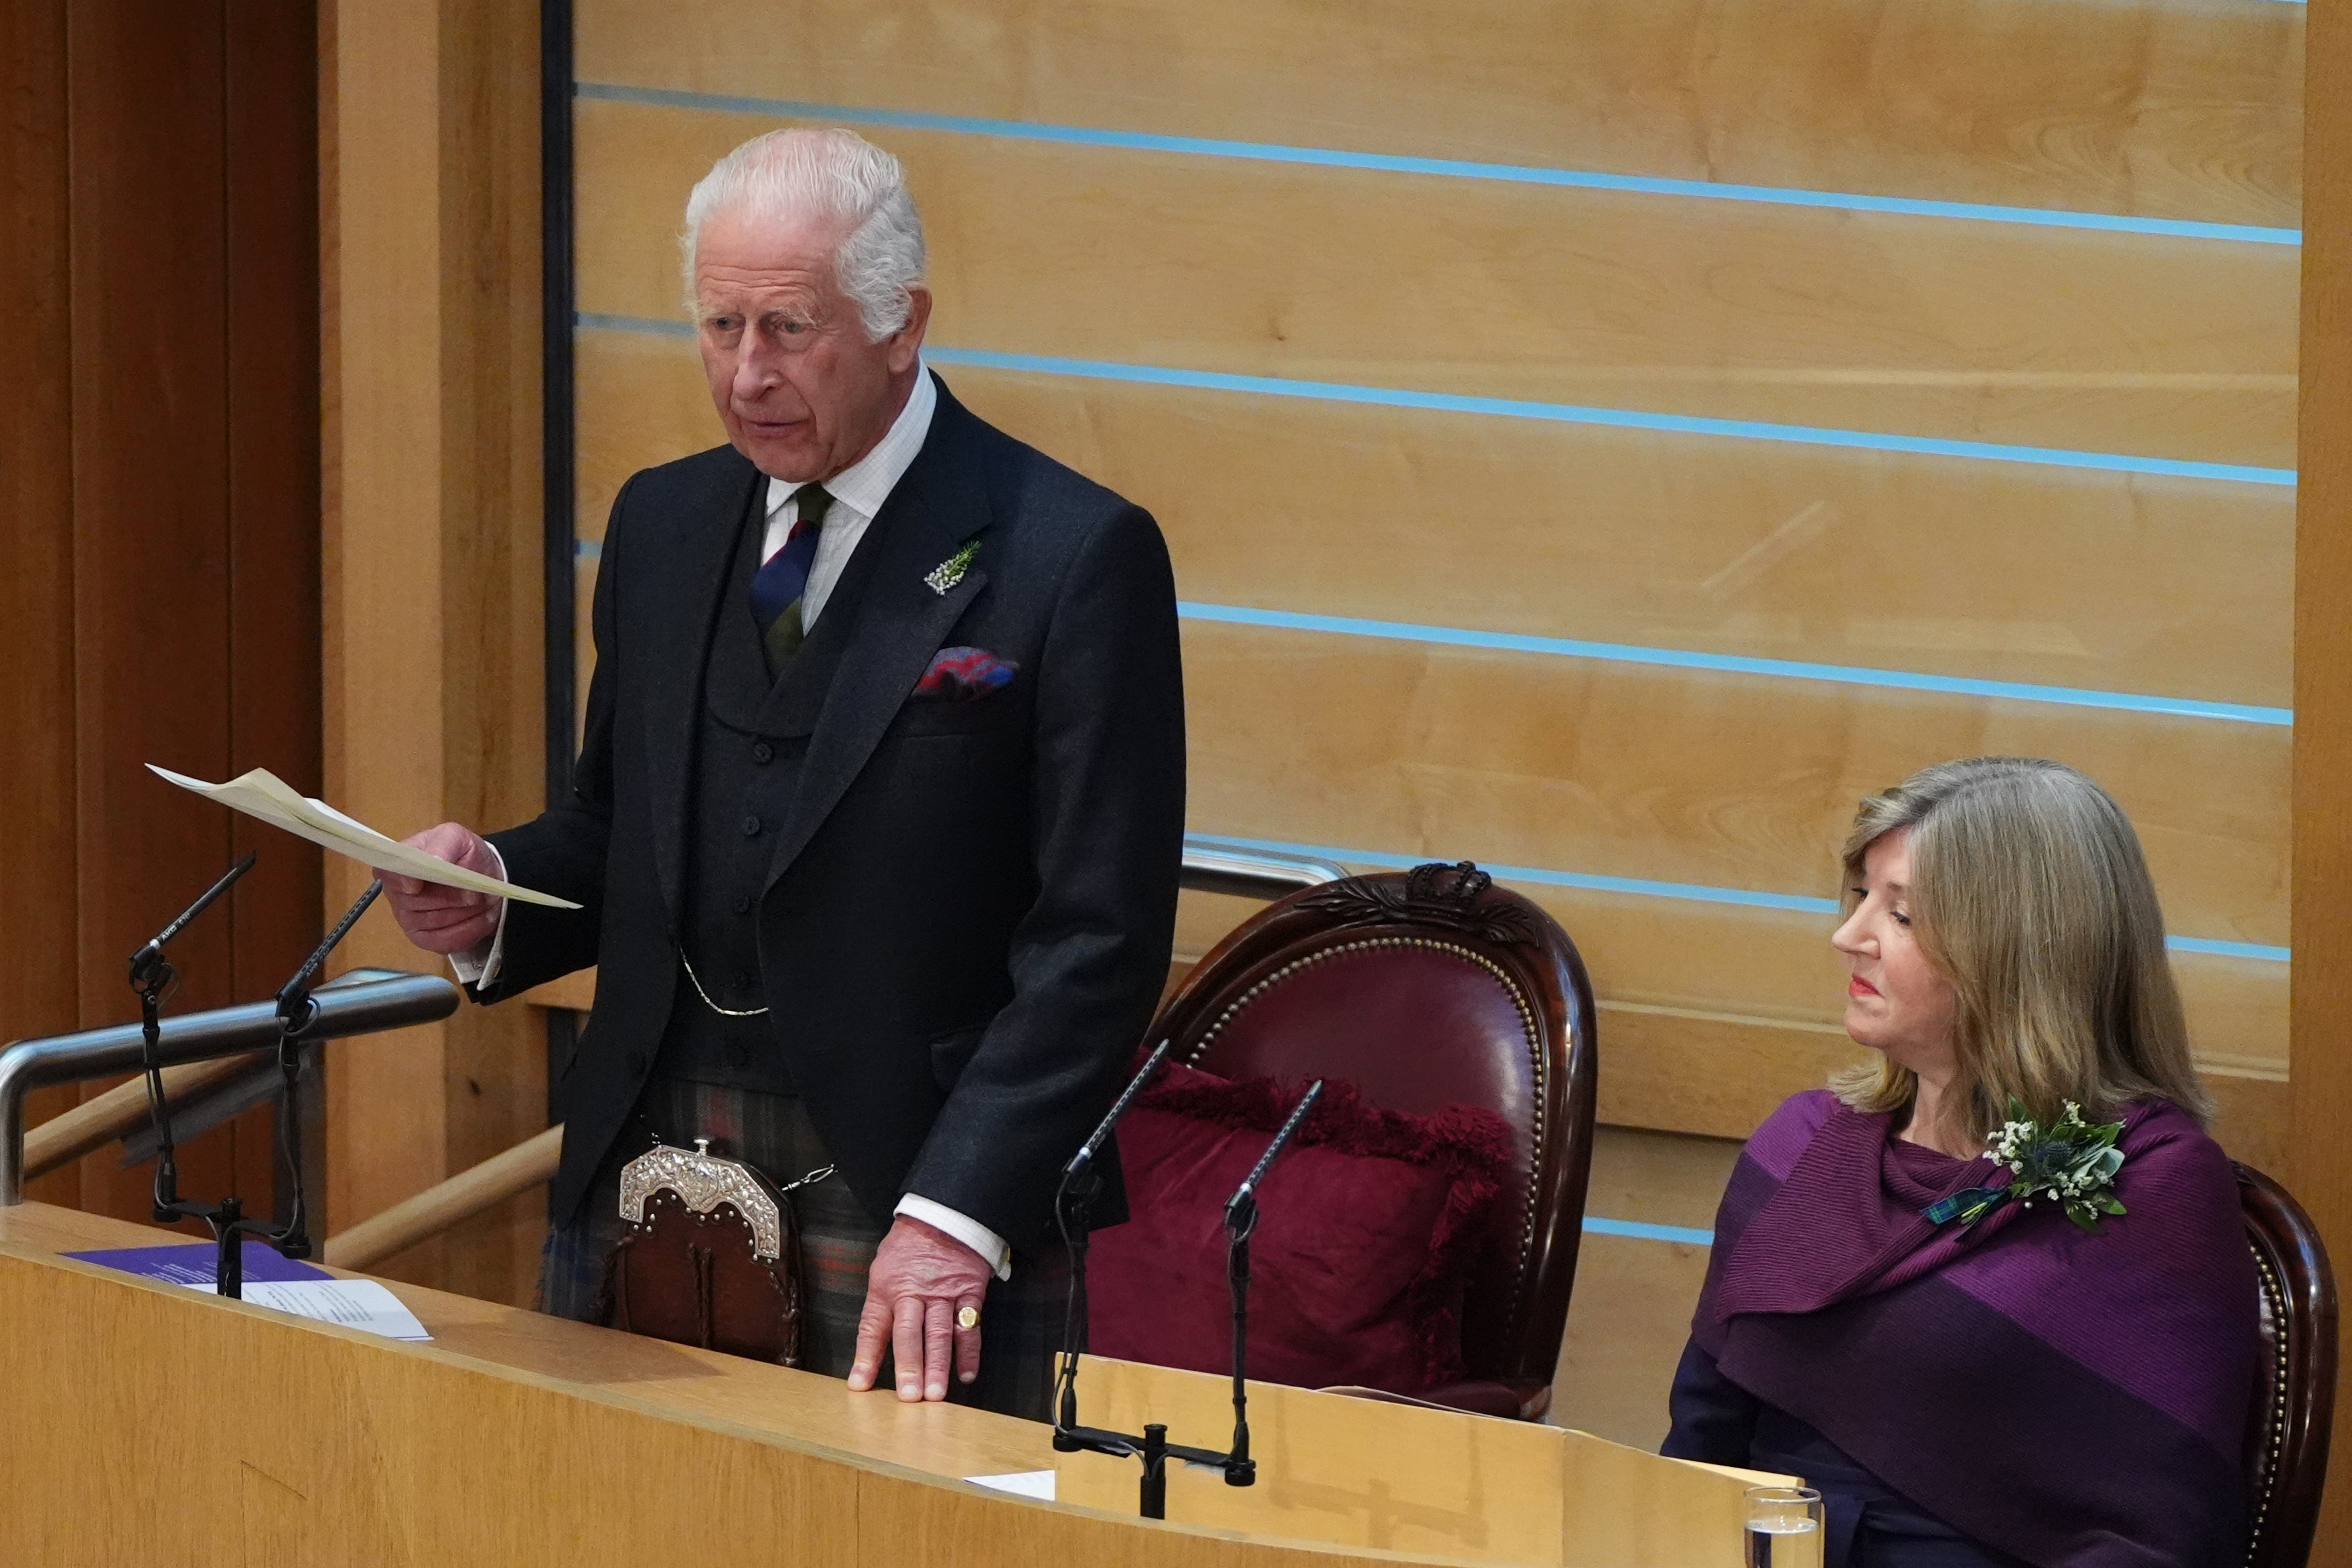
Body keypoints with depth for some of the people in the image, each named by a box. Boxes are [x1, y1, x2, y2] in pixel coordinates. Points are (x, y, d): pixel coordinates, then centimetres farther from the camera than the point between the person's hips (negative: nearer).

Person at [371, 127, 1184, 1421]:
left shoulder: (1074, 558, -8)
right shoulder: (663, 526, 12)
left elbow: (1097, 939, -12)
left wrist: (955, 1213, -20)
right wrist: (491, 893, -2)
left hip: (897, 1193, -5)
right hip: (642, 1181, 5)